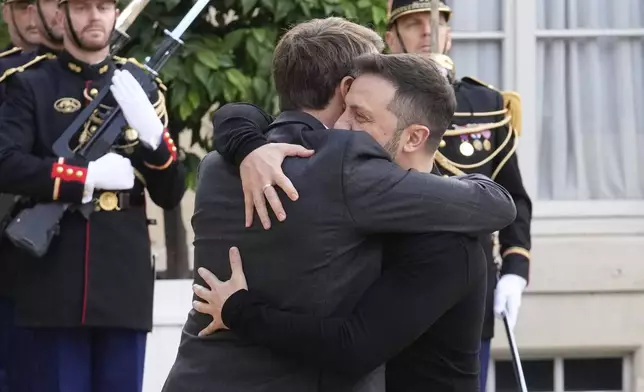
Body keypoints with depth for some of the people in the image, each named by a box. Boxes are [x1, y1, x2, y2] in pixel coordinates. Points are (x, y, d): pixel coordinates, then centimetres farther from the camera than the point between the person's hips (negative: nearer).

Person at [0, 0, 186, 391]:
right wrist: (89, 175, -13)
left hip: (124, 286, 3)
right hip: (55, 288, -3)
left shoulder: (142, 86, 12)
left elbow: (170, 195, 9)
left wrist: (150, 132, -9)